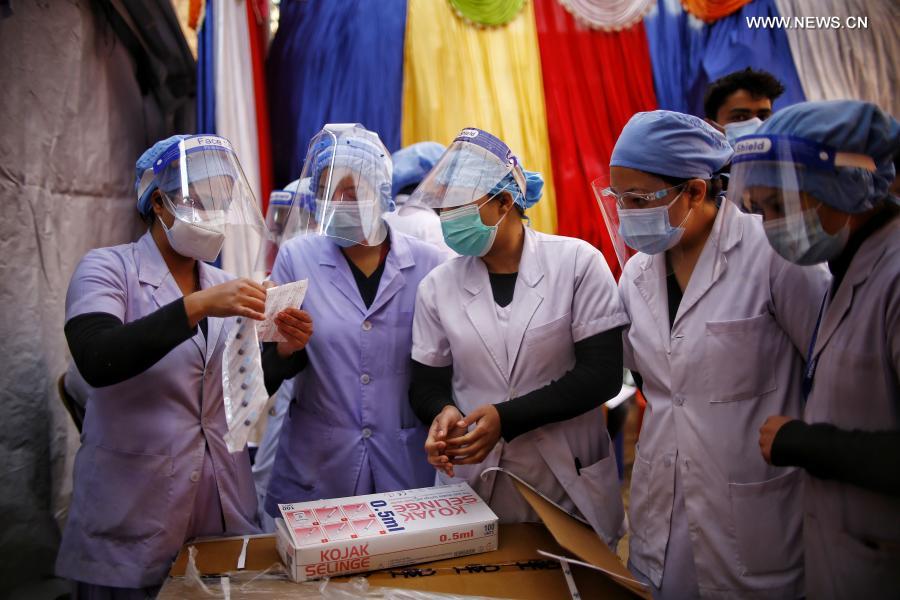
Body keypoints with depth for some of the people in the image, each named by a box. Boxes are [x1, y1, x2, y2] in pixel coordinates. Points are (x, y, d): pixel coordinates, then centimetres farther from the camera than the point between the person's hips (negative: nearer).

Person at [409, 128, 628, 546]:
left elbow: (602, 374, -12)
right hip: (472, 486, 2)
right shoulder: (437, 286, -1)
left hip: (571, 486, -1)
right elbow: (426, 384, 5)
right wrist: (443, 412, -19)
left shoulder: (577, 262, -9)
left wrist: (505, 417, -21)